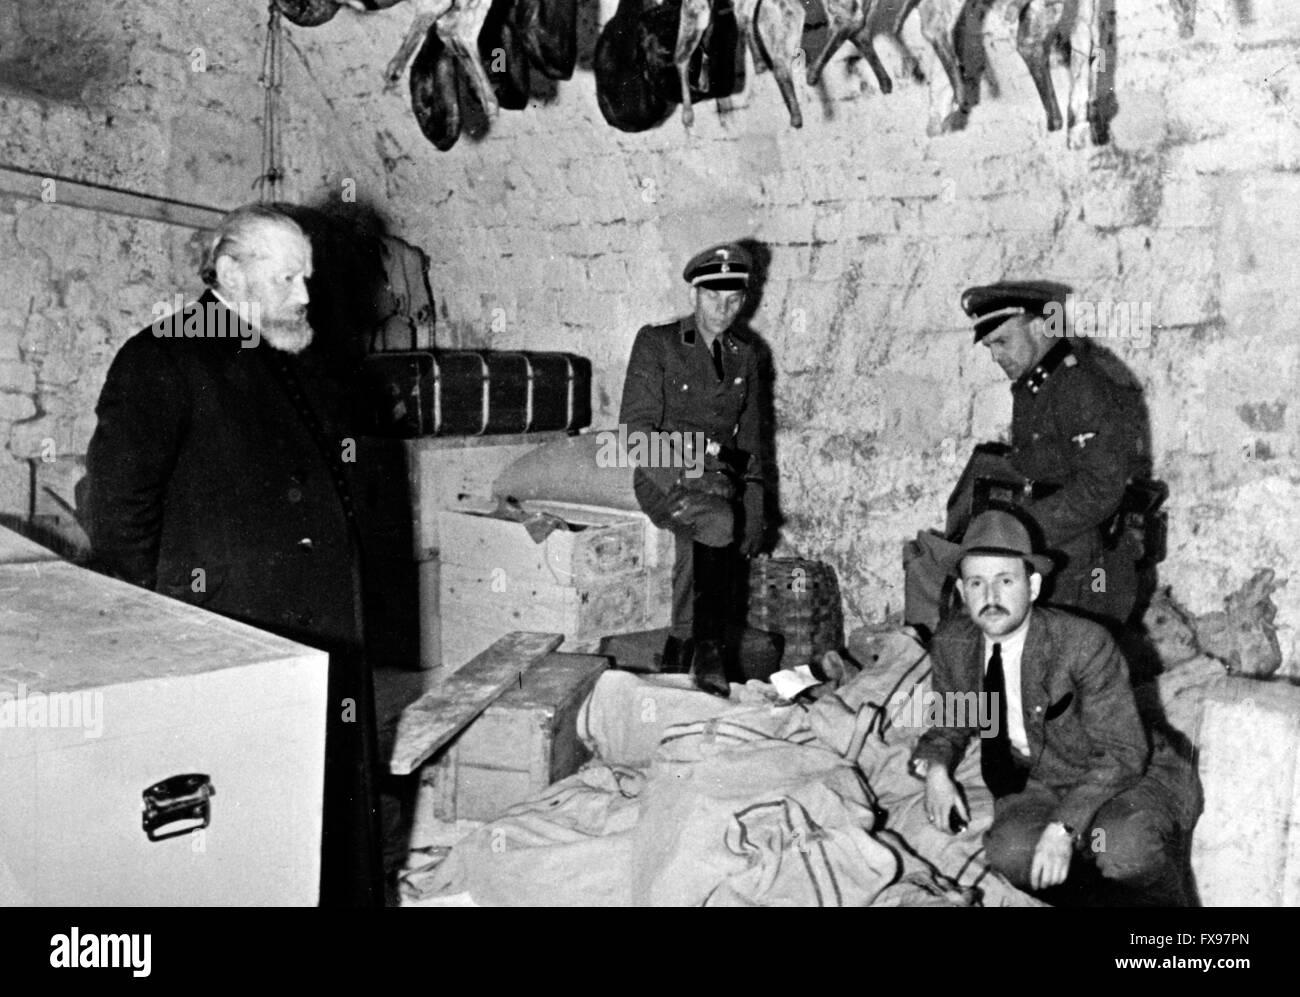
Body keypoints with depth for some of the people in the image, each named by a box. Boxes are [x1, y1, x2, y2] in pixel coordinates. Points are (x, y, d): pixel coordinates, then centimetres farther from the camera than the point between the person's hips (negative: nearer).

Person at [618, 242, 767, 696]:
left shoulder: (745, 357, 18)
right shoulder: (656, 342, 4)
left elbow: (749, 441, 19)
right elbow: (636, 427, -5)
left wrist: (754, 508, 5)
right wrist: (685, 465, -21)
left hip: (719, 477, 4)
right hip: (663, 476, -4)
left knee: (696, 544, -28)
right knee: (719, 520, -33)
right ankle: (709, 650, -24)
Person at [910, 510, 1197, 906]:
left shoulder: (1085, 644, -22)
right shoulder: (951, 643, -8)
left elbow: (1121, 754, -22)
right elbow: (953, 721, 11)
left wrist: (1064, 827, -32)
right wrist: (935, 767, -12)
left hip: (1126, 777, -3)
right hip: (1036, 786, 3)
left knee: (1125, 849, -34)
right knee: (1011, 851, -28)